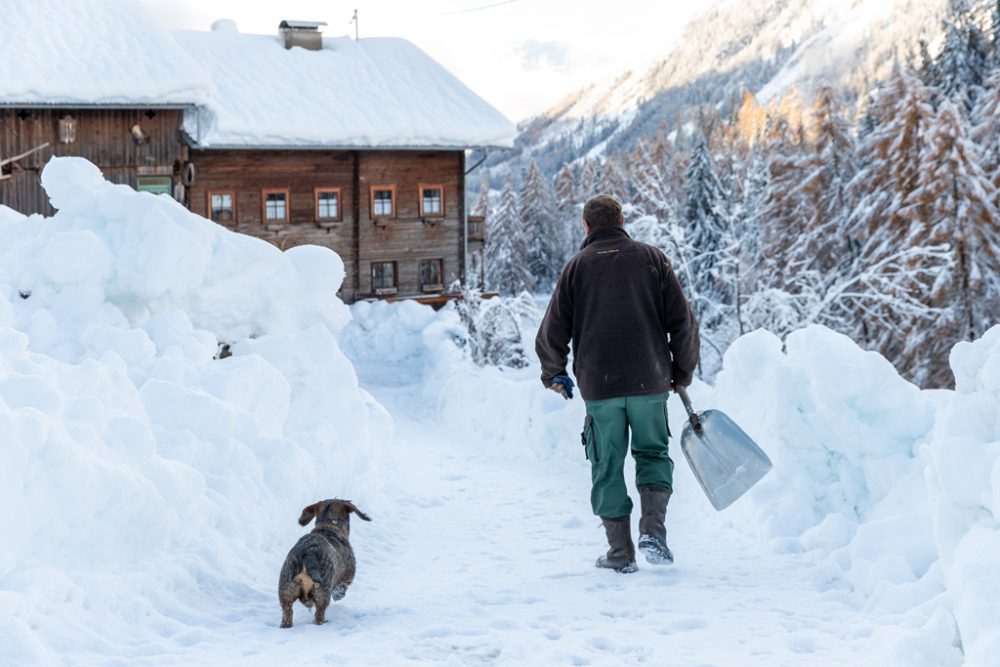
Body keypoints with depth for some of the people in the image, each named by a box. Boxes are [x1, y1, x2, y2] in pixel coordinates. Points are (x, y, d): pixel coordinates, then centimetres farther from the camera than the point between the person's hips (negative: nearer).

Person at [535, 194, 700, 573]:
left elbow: (552, 333, 2)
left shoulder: (577, 266, 5)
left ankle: (621, 552, 11)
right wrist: (682, 374, 14)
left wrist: (554, 375, 19)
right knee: (653, 455, 17)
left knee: (608, 469, 9)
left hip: (598, 387, -1)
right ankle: (653, 530, -2)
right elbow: (683, 322, 2)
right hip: (649, 382, 1)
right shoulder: (652, 258, 6)